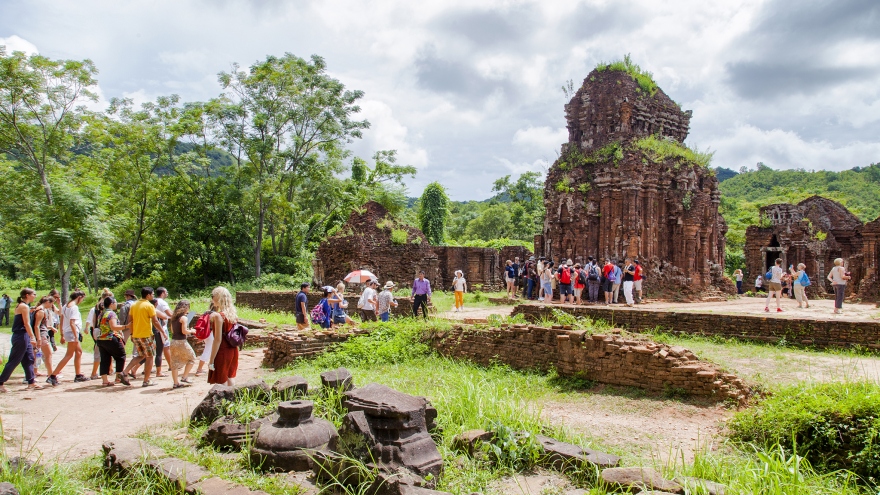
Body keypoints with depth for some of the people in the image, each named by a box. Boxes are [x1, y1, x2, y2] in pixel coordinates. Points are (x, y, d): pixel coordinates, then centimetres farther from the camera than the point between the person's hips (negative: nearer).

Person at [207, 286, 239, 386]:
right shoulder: (233, 313, 3)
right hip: (233, 350, 7)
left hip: (222, 351, -7)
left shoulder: (218, 316, -17)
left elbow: (218, 339, -19)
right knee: (230, 378, 21)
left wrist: (211, 360, -15)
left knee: (222, 383, 3)